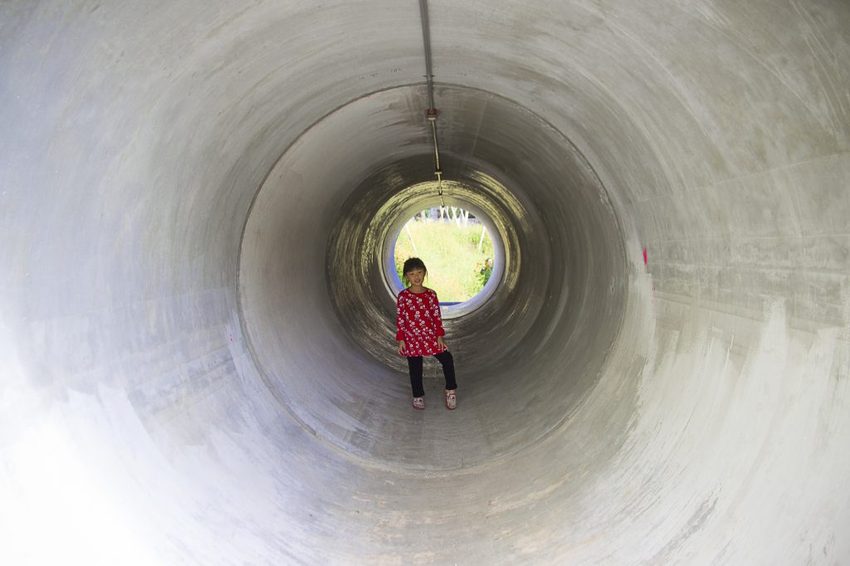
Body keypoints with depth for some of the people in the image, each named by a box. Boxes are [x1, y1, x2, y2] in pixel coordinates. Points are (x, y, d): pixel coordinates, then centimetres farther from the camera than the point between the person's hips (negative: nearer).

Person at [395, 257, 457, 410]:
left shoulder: (431, 294, -1)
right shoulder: (403, 296, -7)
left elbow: (437, 316, 2)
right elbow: (400, 319, -4)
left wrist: (439, 336, -2)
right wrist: (401, 340, -6)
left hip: (431, 336, 2)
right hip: (412, 339, -2)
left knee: (447, 359, -8)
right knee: (415, 368, 8)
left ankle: (451, 390, 12)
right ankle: (418, 396, 27)